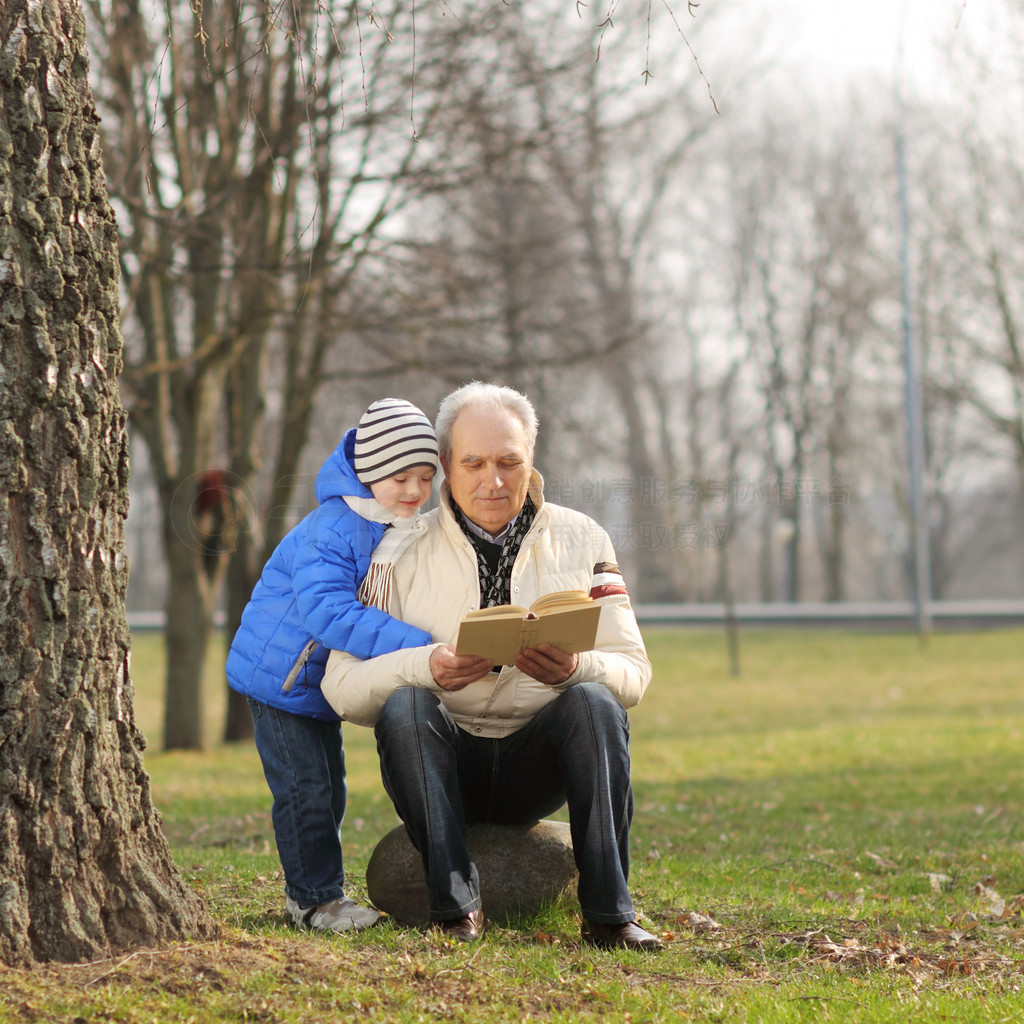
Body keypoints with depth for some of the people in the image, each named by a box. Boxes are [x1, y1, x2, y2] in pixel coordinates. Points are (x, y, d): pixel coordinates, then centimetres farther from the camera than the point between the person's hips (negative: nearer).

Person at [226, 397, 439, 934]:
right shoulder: (330, 531, -27)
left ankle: (307, 890, 24)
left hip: (325, 681, 9)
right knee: (305, 789, -10)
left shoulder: (402, 531, 3)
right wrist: (416, 645, -43)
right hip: (281, 673, -9)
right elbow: (329, 611, -38)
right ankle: (315, 899, -3)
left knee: (329, 788, 14)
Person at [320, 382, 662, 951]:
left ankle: (607, 912, -31)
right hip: (445, 763, -1)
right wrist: (426, 666, -26)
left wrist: (576, 669, -23)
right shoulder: (404, 554, 2)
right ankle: (456, 904, -31)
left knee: (593, 702, -29)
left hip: (534, 769, 1)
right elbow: (343, 685, -6)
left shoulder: (580, 540, 7)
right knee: (404, 704, -31)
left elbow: (633, 673, 1)